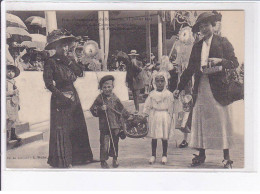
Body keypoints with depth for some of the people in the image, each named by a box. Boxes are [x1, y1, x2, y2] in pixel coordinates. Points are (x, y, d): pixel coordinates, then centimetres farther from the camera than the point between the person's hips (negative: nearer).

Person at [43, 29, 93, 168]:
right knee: (62, 129, -4)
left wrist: (69, 61, -9)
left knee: (78, 127, 10)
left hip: (73, 96, 7)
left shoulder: (68, 61, 11)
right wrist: (62, 95, -20)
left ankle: (78, 156, 20)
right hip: (60, 99, -7)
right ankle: (62, 160, 4)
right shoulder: (51, 62, -9)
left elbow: (80, 73, 0)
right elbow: (49, 83, -16)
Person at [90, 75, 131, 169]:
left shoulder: (115, 98, 6)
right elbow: (93, 109, -1)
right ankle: (103, 160, 7)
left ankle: (115, 159, 24)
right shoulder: (100, 98, -1)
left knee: (115, 142, 9)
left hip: (115, 125, 2)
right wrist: (100, 109, -16)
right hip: (104, 125, -2)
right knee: (104, 143, -3)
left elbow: (121, 109, 17)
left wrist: (127, 115, 10)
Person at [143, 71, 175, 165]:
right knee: (154, 137, 7)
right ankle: (153, 155, 18)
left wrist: (170, 118, 0)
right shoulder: (152, 94, 4)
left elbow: (170, 108, 1)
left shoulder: (169, 94, -2)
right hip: (154, 117, 2)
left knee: (164, 138, 4)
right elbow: (147, 106, 9)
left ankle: (164, 155, 17)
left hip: (165, 117, -2)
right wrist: (146, 115, 5)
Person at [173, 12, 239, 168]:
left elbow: (235, 63, 0)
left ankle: (227, 159, 2)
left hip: (218, 89, -4)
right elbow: (190, 69, 20)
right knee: (200, 122, 5)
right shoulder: (197, 47, 17)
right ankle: (201, 155, 15)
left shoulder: (223, 42, 4)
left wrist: (220, 60, -17)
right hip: (201, 88, 5)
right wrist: (180, 88, 17)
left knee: (222, 122, -4)